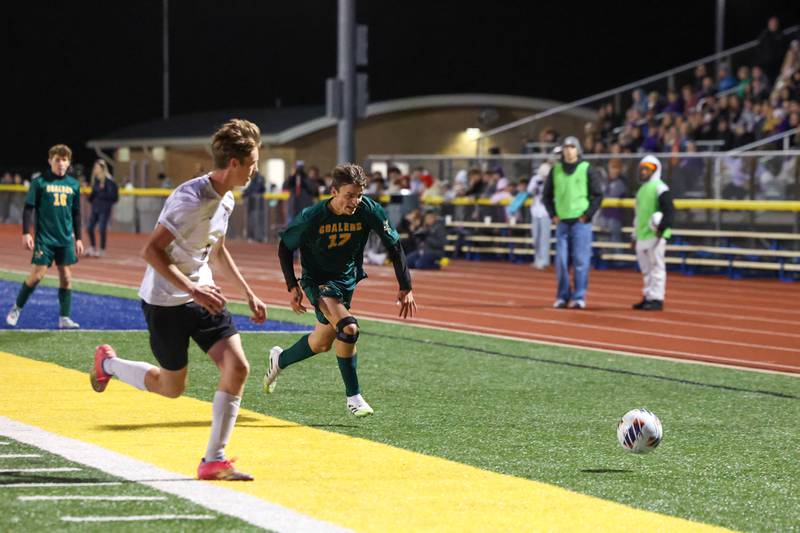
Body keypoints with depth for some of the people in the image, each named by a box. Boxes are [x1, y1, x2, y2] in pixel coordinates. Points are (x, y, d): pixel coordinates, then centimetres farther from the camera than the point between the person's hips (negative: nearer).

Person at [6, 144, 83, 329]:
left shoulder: (73, 184, 7)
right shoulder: (40, 182, -5)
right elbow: (28, 208, -4)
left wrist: (78, 238, 13)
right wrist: (26, 233, -11)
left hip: (66, 239, 4)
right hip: (44, 238, -4)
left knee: (66, 277, 3)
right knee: (37, 275, -7)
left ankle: (64, 318, 10)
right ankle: (17, 308, 11)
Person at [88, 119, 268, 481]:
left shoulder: (226, 200, 4)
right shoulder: (190, 200, -24)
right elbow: (151, 251, -26)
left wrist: (248, 294, 18)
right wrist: (193, 290, -30)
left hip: (202, 295, 8)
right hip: (165, 301, -8)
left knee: (237, 367, -10)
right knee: (171, 387, 6)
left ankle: (214, 461, -2)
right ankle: (108, 363, 34)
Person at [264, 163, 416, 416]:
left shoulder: (369, 210, -19)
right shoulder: (312, 217, -24)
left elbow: (394, 246, -9)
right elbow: (285, 247, -7)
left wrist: (405, 288, -13)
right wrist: (292, 286, -13)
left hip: (348, 278, 5)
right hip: (318, 280, -5)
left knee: (323, 343, 17)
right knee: (348, 329, -26)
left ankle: (280, 359, 46)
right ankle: (353, 395, -11)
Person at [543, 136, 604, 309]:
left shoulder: (587, 170, -1)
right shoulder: (555, 170, 9)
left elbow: (598, 195, 0)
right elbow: (547, 195, 16)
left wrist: (587, 215, -8)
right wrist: (553, 214, 4)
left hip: (581, 222, -3)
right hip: (562, 222, 3)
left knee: (581, 261, -5)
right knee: (561, 261, 3)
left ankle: (579, 297, -1)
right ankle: (562, 296, 11)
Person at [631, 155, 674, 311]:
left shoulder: (660, 188, -6)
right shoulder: (642, 189, 21)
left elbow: (670, 211, -16)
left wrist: (661, 228, -22)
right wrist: (635, 237, 26)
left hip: (655, 236, -9)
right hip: (642, 237, 9)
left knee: (656, 267, -8)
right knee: (646, 269, 13)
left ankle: (657, 298, -8)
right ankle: (648, 297, 19)